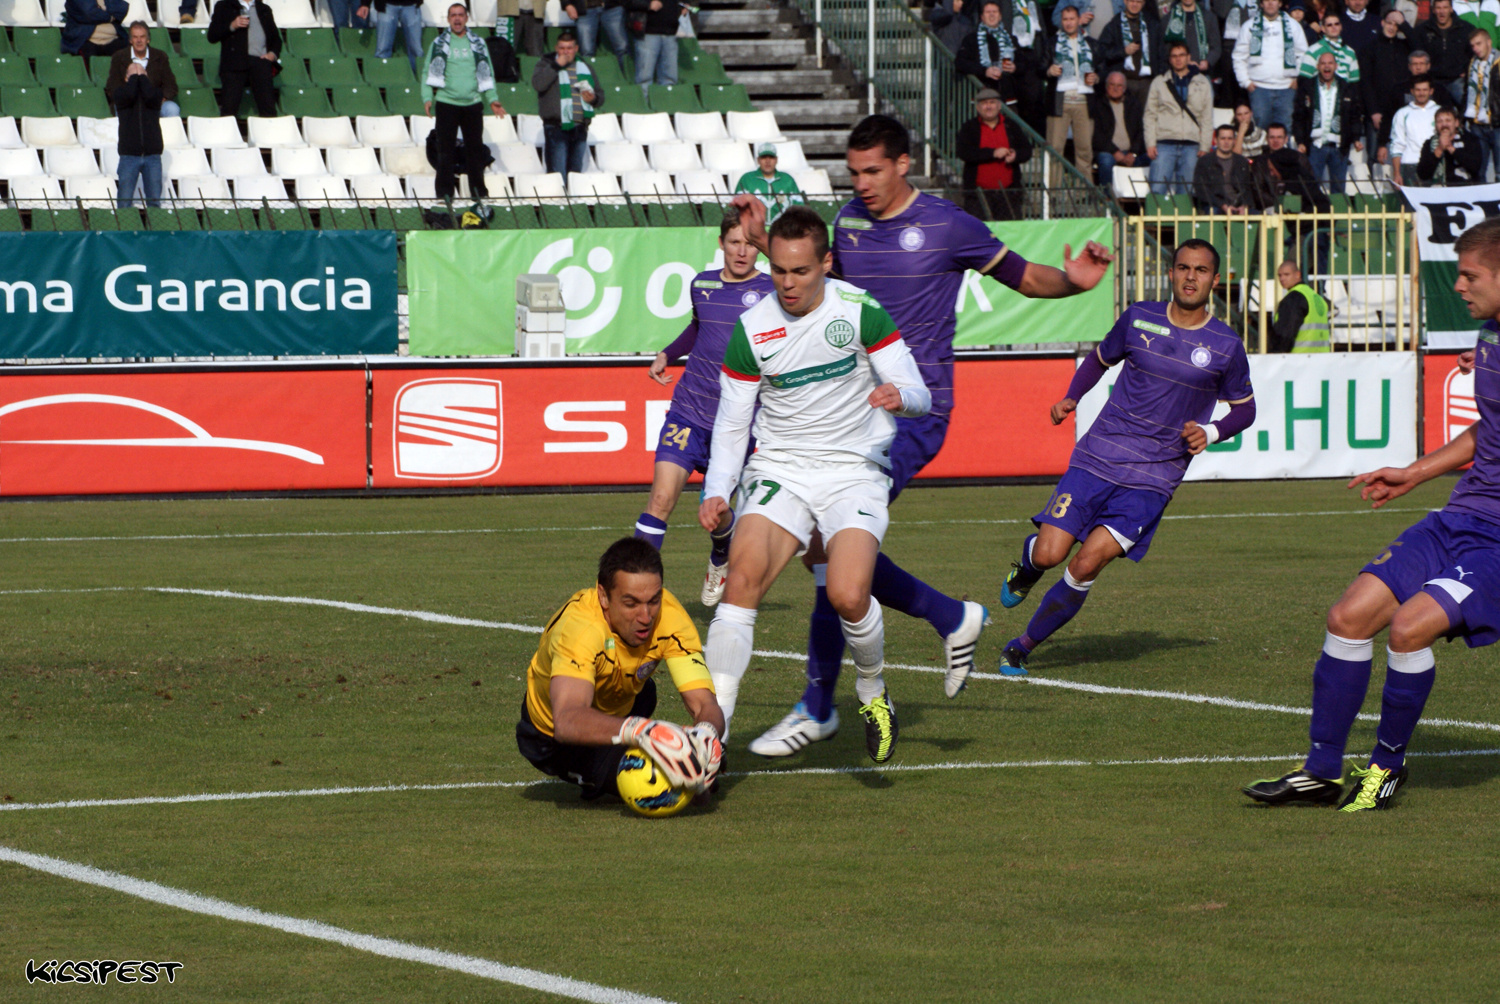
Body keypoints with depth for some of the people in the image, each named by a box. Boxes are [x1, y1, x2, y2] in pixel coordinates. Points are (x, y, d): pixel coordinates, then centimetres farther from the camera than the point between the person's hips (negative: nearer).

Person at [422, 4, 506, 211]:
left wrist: (492, 98, 4)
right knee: (446, 150, -5)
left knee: (476, 149, 3)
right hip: (446, 102, -2)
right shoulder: (439, 44, 6)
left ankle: (478, 191, 9)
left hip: (473, 104, 2)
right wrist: (427, 98, -8)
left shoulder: (478, 44, 11)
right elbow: (427, 72, 5)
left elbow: (487, 73, 14)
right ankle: (445, 192, -1)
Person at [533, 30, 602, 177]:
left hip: (580, 128, 4)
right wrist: (557, 65, -14)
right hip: (557, 127, -4)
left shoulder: (585, 68, 18)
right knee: (558, 175, -12)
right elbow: (538, 83, -14)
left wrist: (593, 98, -2)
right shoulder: (547, 63, 7)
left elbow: (600, 95, 22)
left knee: (577, 172, 7)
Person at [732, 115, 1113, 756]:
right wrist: (763, 240, 18)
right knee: (839, 551, 5)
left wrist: (1074, 280, -16)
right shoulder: (849, 222, 10)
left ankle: (817, 707, -11)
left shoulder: (947, 227, -6)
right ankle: (953, 619, 26)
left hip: (913, 412, -7)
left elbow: (1025, 277, 4)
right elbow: (819, 274, 31)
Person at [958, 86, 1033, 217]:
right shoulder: (969, 128, 5)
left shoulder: (1011, 127, 13)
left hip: (1008, 191, 2)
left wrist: (1015, 155, -13)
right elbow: (962, 152, -10)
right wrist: (993, 153, -16)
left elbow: (1027, 151, 13)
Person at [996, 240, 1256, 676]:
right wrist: (1071, 398, 3)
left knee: (1087, 564, -16)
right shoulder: (1139, 319, 3)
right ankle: (1025, 568, 30)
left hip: (1153, 479, -1)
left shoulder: (1226, 346, 0)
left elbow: (1244, 408, 13)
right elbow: (1100, 357, 20)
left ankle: (1022, 648, 2)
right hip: (1098, 458, 1)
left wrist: (1210, 433, -7)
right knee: (1049, 554, -10)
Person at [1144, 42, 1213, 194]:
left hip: (1191, 145, 1)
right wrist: (1150, 143, -3)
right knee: (1157, 190, -11)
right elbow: (1150, 115, 8)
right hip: (1164, 144, -1)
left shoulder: (1202, 83, 12)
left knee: (1185, 192, -1)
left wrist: (1204, 147, 3)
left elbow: (1207, 118, 11)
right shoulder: (1159, 83, 10)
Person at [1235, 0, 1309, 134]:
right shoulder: (1249, 27, 8)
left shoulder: (1292, 26, 10)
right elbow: (1239, 57, 10)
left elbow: (1303, 56, 13)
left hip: (1286, 87, 1)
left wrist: (1298, 79, 2)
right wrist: (1246, 82, 0)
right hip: (1259, 87, -1)